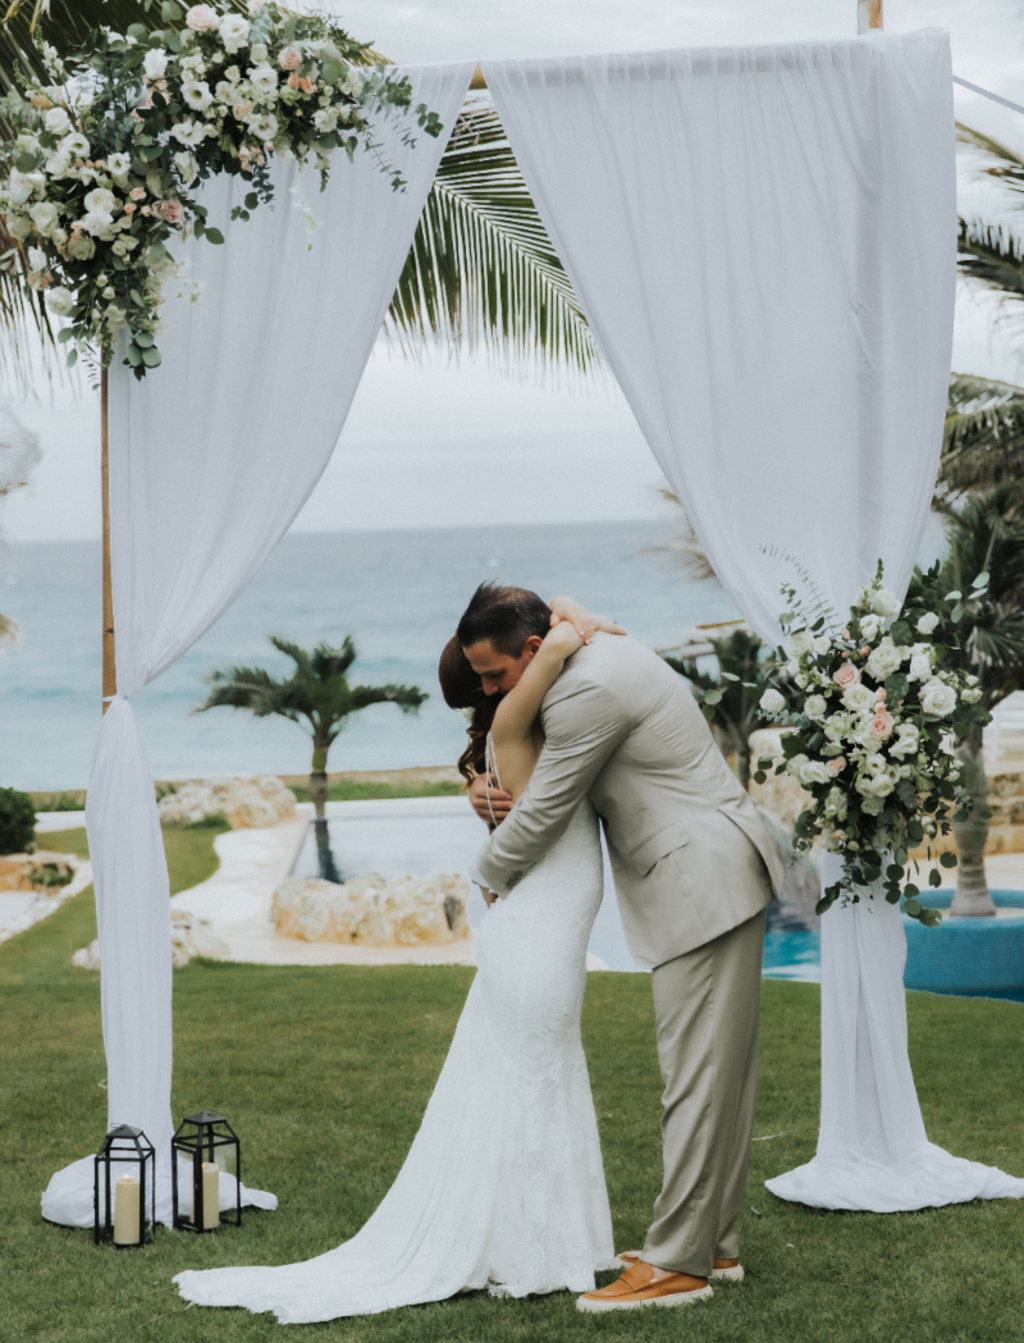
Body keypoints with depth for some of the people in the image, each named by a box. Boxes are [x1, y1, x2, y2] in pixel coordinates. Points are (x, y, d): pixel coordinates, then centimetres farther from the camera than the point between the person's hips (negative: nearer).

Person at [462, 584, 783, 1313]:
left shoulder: (587, 691, -20)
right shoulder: (603, 655, 13)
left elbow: (543, 814, -14)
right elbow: (547, 767, 26)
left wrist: (493, 873, 6)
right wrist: (493, 788, 4)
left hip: (705, 883, -11)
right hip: (709, 883, 11)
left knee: (698, 1074, -8)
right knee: (720, 1069, 13)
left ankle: (677, 1263, -5)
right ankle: (716, 1242, 20)